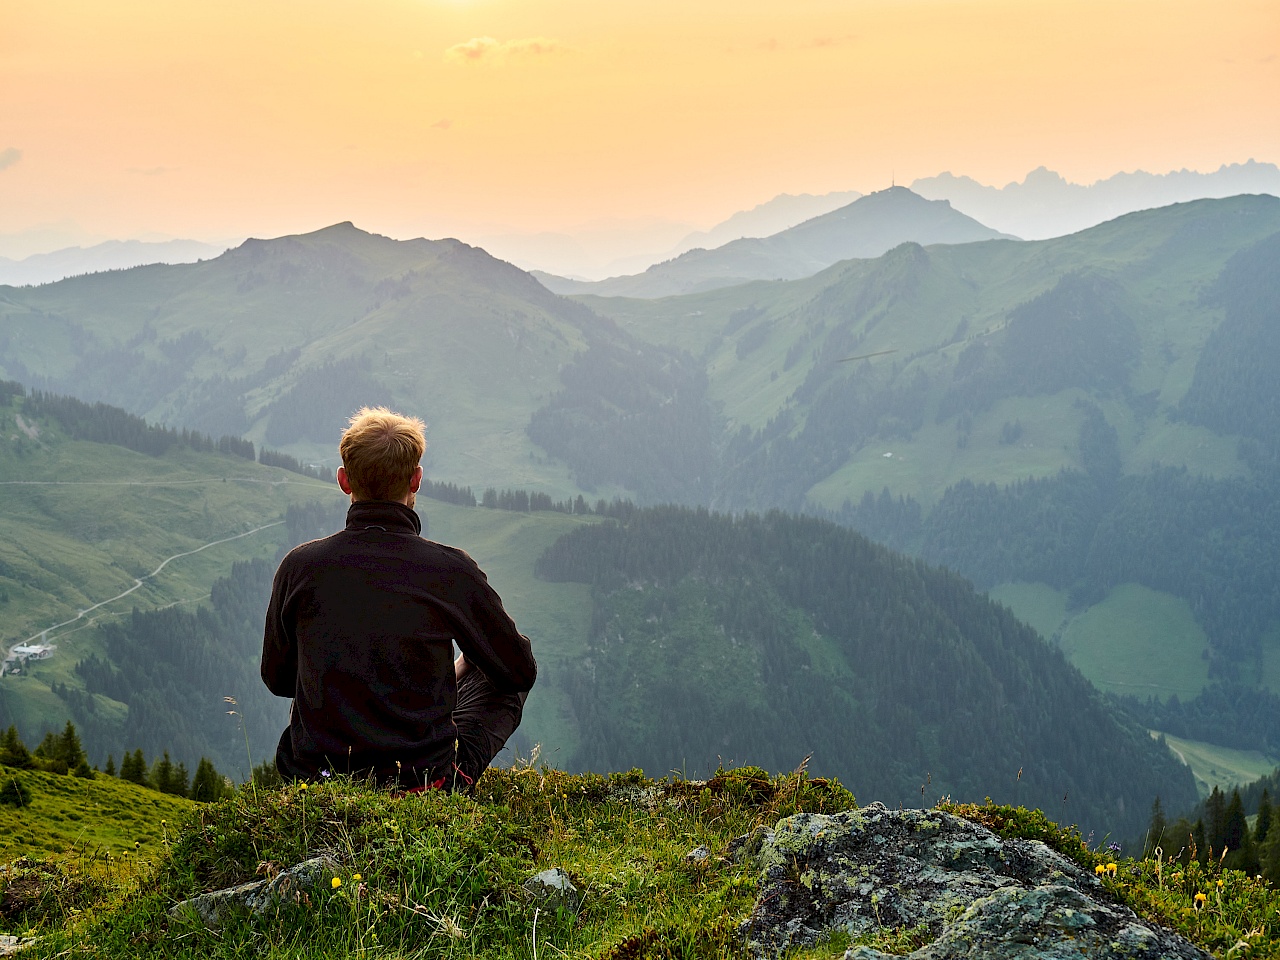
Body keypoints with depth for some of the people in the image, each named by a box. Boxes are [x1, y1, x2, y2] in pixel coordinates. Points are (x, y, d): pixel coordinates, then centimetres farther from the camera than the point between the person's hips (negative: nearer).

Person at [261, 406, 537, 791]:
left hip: (317, 774, 3)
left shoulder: (300, 566, -9)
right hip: (426, 781, -3)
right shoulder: (451, 570, -15)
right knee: (505, 682, 23)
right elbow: (521, 670, 0)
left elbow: (277, 678, 7)